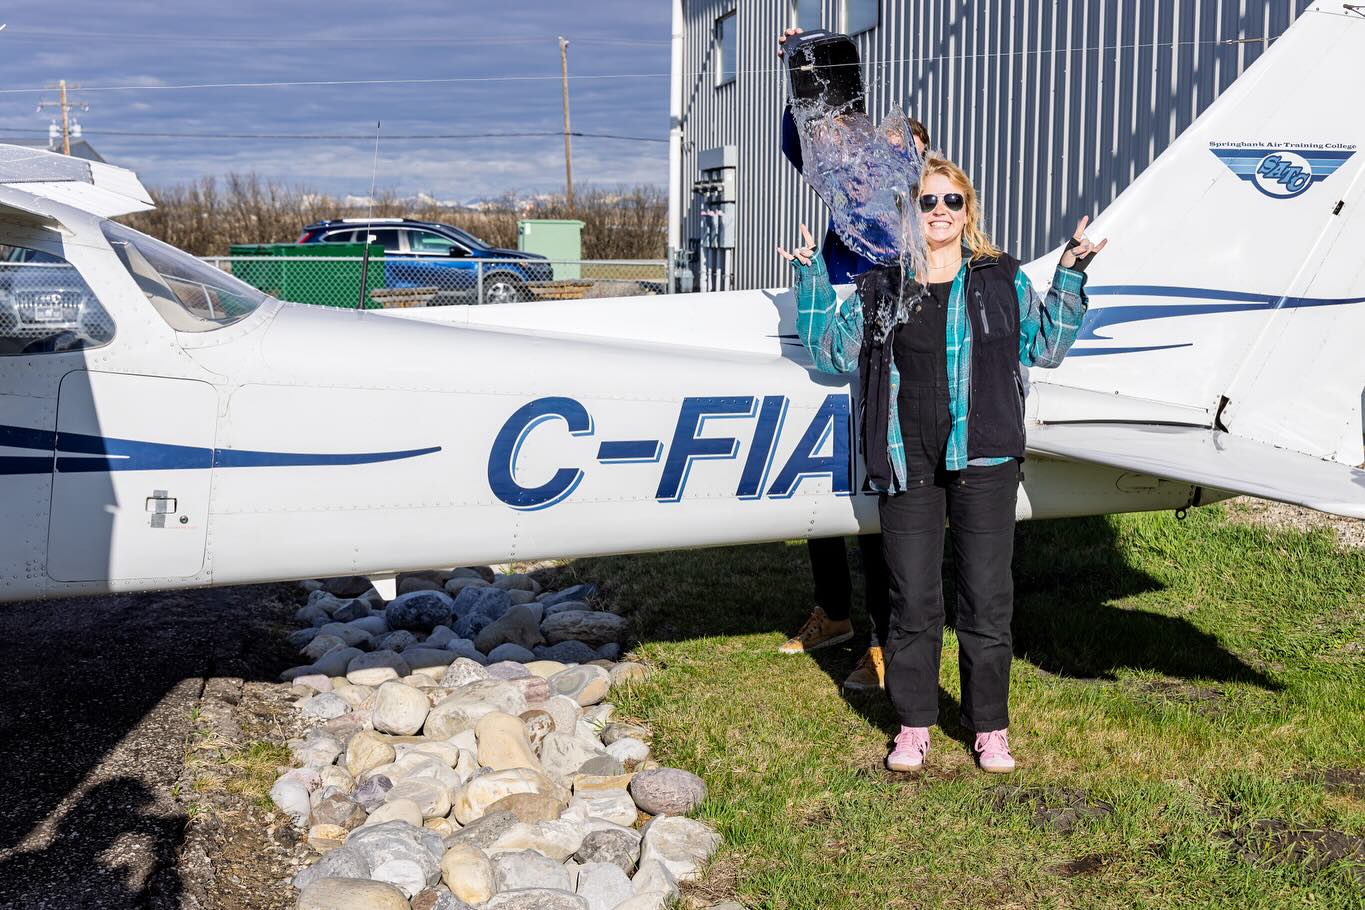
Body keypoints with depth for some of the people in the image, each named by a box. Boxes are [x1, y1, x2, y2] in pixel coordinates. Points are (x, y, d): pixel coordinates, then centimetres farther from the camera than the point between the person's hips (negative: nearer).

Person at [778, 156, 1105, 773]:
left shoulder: (1003, 281, 9)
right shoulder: (879, 288, 10)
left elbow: (1044, 347, 12)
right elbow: (833, 352, 9)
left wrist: (1069, 279, 5)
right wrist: (812, 279, 4)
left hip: (984, 462, 0)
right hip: (909, 463, 1)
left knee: (987, 597, 4)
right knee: (912, 600, 6)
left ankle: (990, 727, 18)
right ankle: (914, 724, 20)